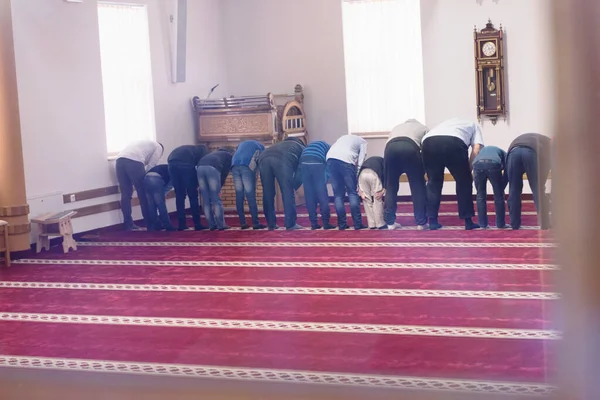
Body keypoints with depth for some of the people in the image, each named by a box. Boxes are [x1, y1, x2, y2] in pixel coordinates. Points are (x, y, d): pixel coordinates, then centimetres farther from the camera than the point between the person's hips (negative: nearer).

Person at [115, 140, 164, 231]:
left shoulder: (144, 143, 42)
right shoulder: (158, 147, 23)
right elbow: (151, 166, 9)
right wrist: (145, 180, 16)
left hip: (120, 160, 6)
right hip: (134, 161, -6)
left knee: (126, 194, 14)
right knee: (143, 194, 6)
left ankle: (128, 225, 17)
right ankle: (150, 223, 13)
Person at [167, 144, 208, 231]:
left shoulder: (189, 149, 41)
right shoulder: (203, 149, 26)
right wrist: (197, 183, 13)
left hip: (172, 163, 5)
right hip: (186, 164, -5)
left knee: (179, 196, 16)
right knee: (193, 196, 6)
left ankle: (181, 224, 17)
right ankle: (197, 224, 8)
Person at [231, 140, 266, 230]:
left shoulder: (242, 144, 38)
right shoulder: (260, 146, 26)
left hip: (234, 166, 4)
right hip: (247, 166, -4)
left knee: (239, 195, 6)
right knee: (251, 196, -4)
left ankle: (243, 223, 4)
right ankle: (256, 223, -7)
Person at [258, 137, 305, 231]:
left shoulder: (283, 144, 46)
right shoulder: (302, 149, 33)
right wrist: (294, 187, 30)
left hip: (263, 158, 5)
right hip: (282, 160, -5)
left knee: (268, 194, 13)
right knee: (288, 193, 5)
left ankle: (271, 224, 18)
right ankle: (290, 224, 6)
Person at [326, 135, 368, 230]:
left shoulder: (345, 138, 39)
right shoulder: (363, 142, 24)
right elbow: (361, 162, 9)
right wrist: (357, 181, 9)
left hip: (330, 158, 5)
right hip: (346, 159, -5)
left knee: (338, 194, 11)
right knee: (353, 193, 4)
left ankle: (342, 224, 10)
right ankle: (357, 224, 3)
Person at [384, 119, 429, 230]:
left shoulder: (396, 127, 40)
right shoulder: (423, 128, 32)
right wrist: (423, 171, 27)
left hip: (390, 147, 3)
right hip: (410, 147, -3)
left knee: (390, 186, 14)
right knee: (418, 186, 9)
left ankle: (390, 222, 16)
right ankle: (421, 223, 10)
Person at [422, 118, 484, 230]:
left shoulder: (449, 122, 45)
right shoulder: (474, 125, 34)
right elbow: (476, 150, 14)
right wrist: (469, 170, 22)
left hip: (429, 141, 3)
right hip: (454, 142, -3)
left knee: (433, 182, 19)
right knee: (464, 182, 14)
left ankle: (432, 221, 16)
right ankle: (468, 221, 17)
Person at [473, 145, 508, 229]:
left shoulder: (482, 150, 44)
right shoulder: (503, 154, 35)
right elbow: (506, 172, 22)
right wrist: (501, 188, 26)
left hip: (478, 164, 2)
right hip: (494, 164, -2)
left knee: (480, 195, 19)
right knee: (498, 195, 16)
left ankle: (482, 224, 21)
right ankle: (500, 223, 22)